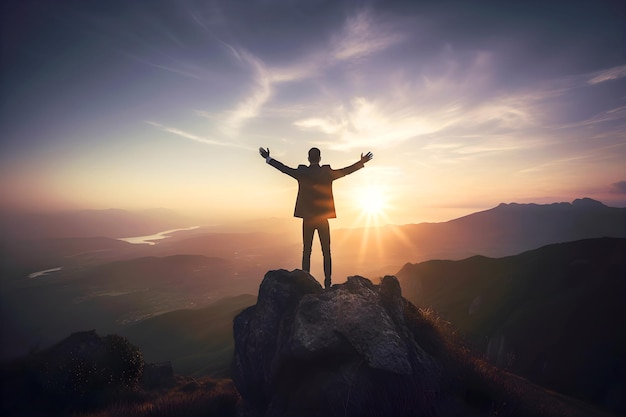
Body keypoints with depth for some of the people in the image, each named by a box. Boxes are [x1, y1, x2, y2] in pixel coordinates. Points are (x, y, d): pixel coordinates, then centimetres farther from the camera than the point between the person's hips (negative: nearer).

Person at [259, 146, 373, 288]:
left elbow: (284, 168, 7)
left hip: (307, 218, 1)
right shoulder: (327, 172, -3)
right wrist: (362, 162, 20)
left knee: (306, 251, 6)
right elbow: (346, 170, 6)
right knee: (326, 252, 5)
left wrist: (268, 158, 20)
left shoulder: (302, 172, -3)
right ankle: (327, 282, 4)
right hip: (323, 218, 0)